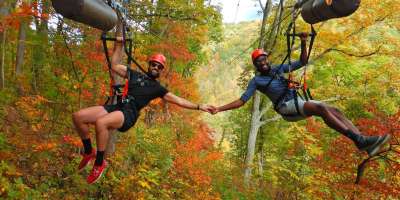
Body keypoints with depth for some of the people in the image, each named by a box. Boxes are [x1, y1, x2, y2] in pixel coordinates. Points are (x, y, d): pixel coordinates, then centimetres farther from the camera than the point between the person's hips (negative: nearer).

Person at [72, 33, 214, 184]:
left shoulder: (158, 88, 18)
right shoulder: (135, 75, 27)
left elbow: (178, 100, 15)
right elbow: (114, 66, 27)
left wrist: (199, 107, 9)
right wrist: (119, 45, 23)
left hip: (129, 114, -4)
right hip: (116, 107, 5)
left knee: (100, 123, -36)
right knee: (78, 116, -14)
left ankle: (99, 163, -16)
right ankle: (89, 152, 8)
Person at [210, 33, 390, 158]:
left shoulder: (279, 68, 21)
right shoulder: (256, 81, 6)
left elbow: (303, 62, 25)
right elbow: (241, 101, 3)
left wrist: (303, 44, 11)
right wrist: (219, 109, -5)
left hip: (299, 102, 7)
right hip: (287, 108, -7)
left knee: (335, 111, -12)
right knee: (321, 108, -30)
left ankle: (363, 142, -21)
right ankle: (359, 139, -36)